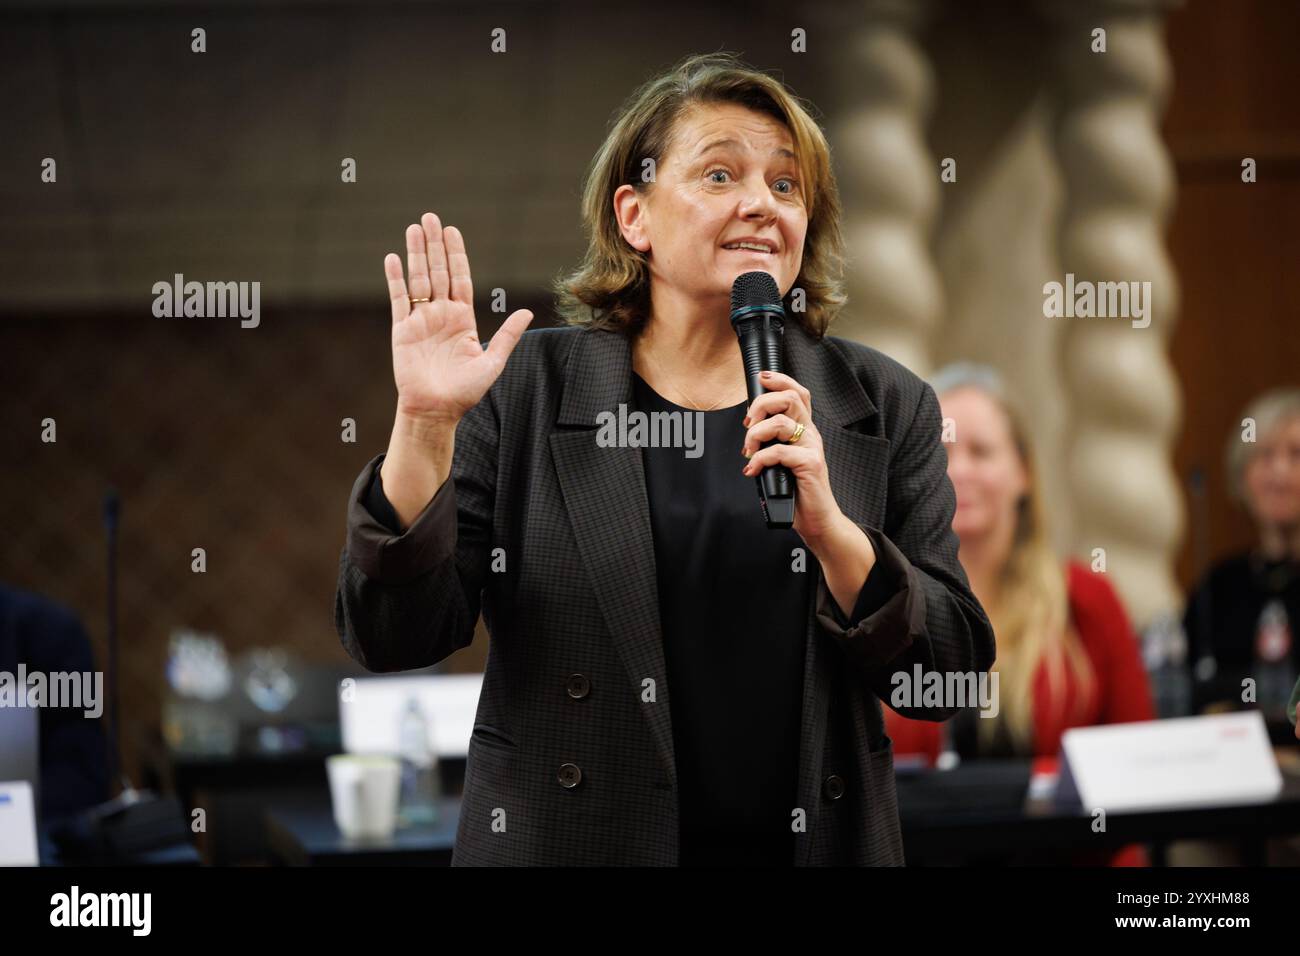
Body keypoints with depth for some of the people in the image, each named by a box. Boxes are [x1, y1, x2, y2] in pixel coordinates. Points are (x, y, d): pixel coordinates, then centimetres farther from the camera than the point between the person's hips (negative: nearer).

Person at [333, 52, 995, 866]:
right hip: (569, 838, -1)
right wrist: (425, 424, -18)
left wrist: (829, 527, -19)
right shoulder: (523, 390, -2)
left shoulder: (884, 408, 2)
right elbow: (393, 639, -6)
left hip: (813, 841, 1)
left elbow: (950, 674, -4)